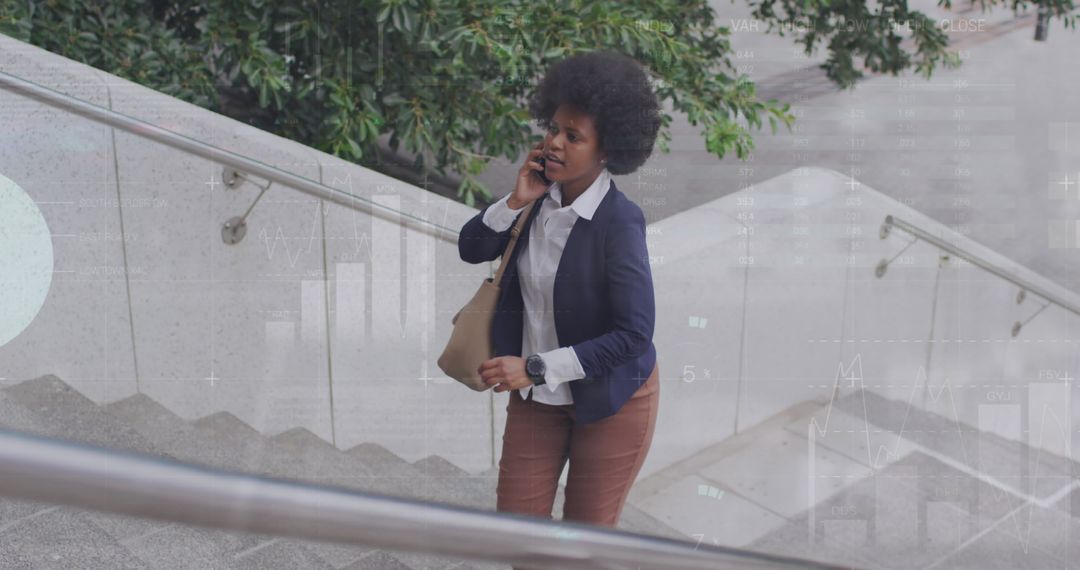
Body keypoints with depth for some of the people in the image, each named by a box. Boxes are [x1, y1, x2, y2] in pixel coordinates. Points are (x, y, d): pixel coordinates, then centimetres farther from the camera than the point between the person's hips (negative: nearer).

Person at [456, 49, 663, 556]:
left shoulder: (618, 221, -26)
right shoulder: (543, 195, -7)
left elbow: (634, 334, -28)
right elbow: (472, 248, 2)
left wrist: (534, 368, -27)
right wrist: (516, 201, -17)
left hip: (610, 396, -6)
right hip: (538, 397, 6)